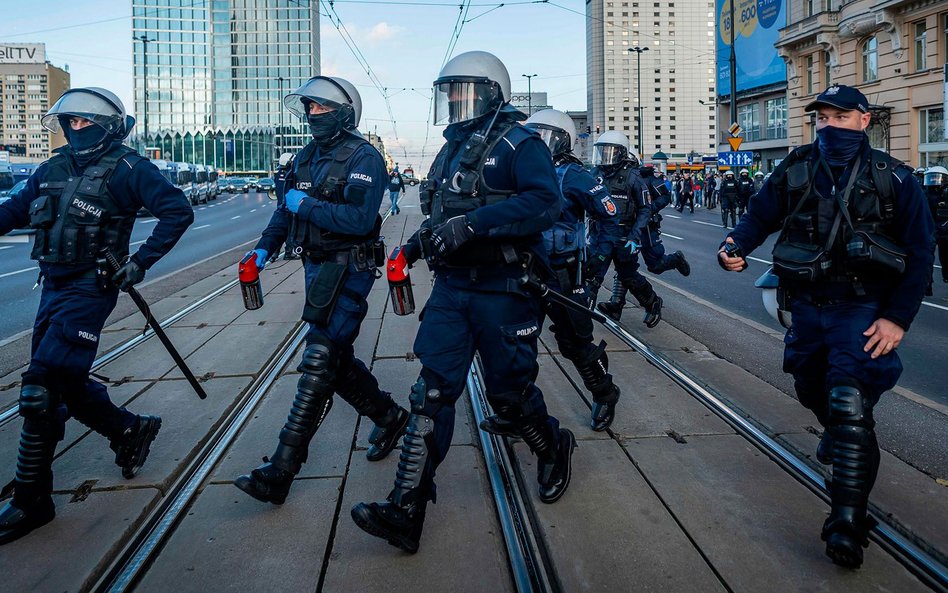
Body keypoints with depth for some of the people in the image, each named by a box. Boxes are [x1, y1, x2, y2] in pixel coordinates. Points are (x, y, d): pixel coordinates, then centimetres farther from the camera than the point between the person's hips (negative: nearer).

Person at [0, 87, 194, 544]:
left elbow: (178, 211, -12)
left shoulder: (127, 169, -8)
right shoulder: (55, 168, 12)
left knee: (41, 390, -10)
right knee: (63, 382, 14)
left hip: (89, 289, -8)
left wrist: (140, 262, -15)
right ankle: (130, 430, 36)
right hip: (54, 285, 8)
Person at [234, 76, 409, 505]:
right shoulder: (307, 157, 13)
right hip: (317, 267, 9)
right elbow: (287, 208, 21)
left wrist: (307, 205, -19)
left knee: (320, 361, -11)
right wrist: (264, 248, 8)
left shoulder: (363, 158, -12)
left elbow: (361, 219, -25)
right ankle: (388, 417, 35)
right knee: (335, 357, 14)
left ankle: (280, 472, -12)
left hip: (349, 270, -9)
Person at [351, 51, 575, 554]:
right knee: (432, 392, -2)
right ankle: (406, 511, -3)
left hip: (503, 291, -6)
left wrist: (471, 223, -29)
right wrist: (422, 239, 8)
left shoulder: (518, 144, -8)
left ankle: (554, 450, 38)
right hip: (451, 287, 7)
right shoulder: (453, 149, 18)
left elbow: (544, 202, -24)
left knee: (509, 392, 5)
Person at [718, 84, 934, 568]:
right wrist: (736, 246, -19)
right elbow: (760, 217, 5)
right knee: (811, 389, 21)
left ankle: (848, 522, -15)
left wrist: (898, 318, -13)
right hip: (807, 306, 4)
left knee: (850, 405, -17)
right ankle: (837, 436, 57)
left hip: (863, 309, -4)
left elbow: (919, 252, -5)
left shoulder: (893, 179, -6)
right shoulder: (796, 170, 1)